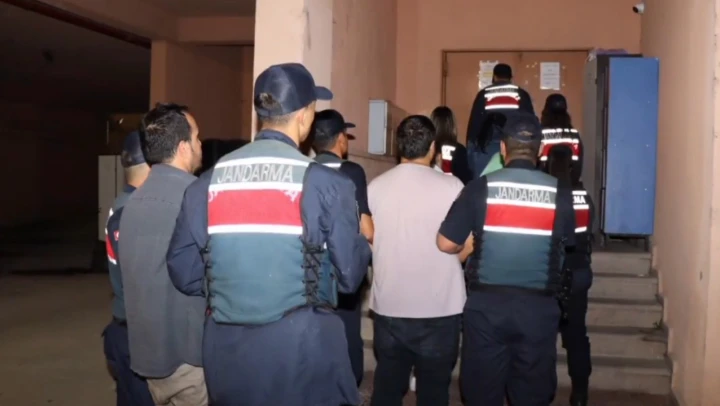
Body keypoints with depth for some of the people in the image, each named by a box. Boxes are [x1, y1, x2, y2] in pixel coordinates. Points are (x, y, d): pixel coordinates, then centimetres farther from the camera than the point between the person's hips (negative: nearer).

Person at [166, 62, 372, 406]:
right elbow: (350, 276, -6)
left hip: (227, 351, 4)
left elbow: (184, 274, 4)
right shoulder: (326, 183, -11)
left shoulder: (206, 183, -1)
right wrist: (363, 242, 15)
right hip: (304, 349, -3)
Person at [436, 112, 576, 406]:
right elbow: (566, 245, 6)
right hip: (538, 307, 1)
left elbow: (446, 243, -8)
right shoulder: (560, 192, -4)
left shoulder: (481, 187, -8)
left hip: (486, 304, -1)